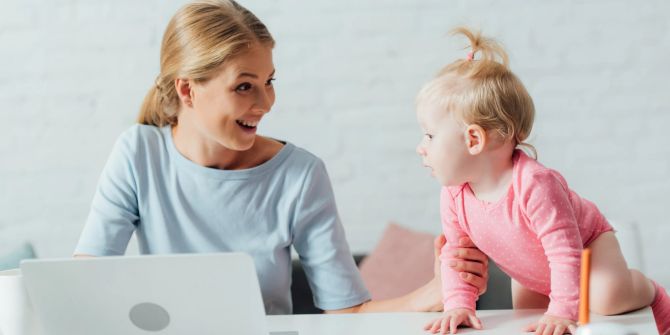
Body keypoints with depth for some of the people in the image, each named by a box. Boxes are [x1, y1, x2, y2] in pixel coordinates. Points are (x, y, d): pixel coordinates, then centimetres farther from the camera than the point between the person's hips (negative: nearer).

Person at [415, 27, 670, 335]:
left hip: (585, 242, -7)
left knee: (608, 296, -29)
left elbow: (565, 250, -39)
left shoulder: (533, 183, -42)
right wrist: (458, 304, -18)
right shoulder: (454, 194, -20)